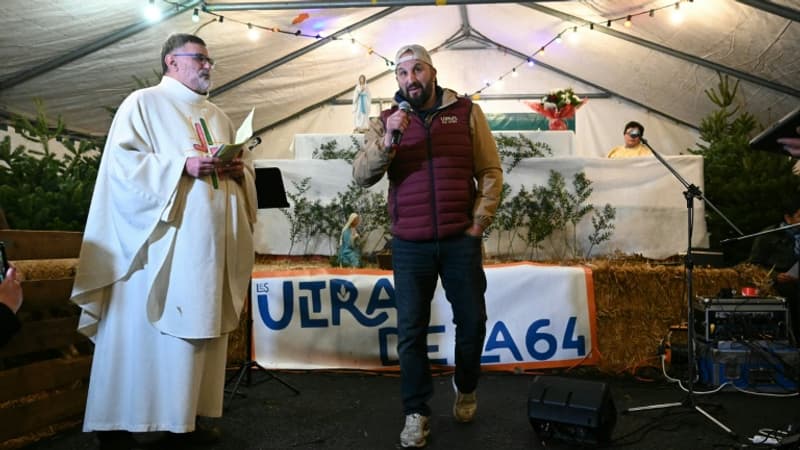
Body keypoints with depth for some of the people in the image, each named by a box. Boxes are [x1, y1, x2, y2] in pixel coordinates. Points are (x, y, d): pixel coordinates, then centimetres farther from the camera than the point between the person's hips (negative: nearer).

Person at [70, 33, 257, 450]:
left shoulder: (217, 116, 22)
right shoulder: (143, 103, 3)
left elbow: (244, 162, 22)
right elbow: (123, 163, -8)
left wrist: (240, 170, -1)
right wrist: (182, 165, -19)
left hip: (209, 243, 6)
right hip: (163, 241, -6)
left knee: (200, 325, 7)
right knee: (146, 330, -4)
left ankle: (186, 414, 17)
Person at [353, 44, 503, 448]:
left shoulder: (467, 112, 3)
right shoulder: (386, 122, 5)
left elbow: (490, 173, 3)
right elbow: (361, 176, -6)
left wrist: (478, 225, -4)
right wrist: (388, 141, -21)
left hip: (460, 241, 0)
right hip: (409, 246, 0)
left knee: (472, 321, 11)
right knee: (411, 331, 4)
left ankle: (465, 388, 38)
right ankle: (415, 412, 20)